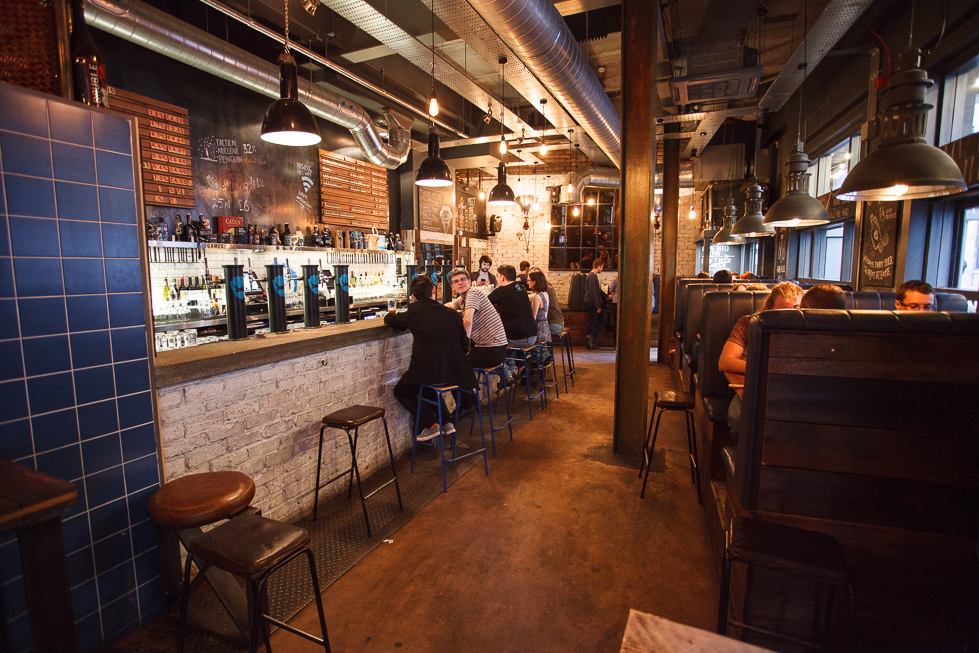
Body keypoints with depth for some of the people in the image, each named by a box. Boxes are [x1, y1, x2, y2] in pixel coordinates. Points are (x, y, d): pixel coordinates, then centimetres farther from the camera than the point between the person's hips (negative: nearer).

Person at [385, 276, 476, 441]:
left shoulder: (414, 311, -3)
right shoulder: (454, 314, 4)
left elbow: (388, 319, 12)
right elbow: (464, 345, 11)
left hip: (426, 370, -5)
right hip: (455, 374, 5)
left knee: (401, 391, 24)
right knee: (428, 383, 37)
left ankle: (430, 424, 13)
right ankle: (446, 421, 27)